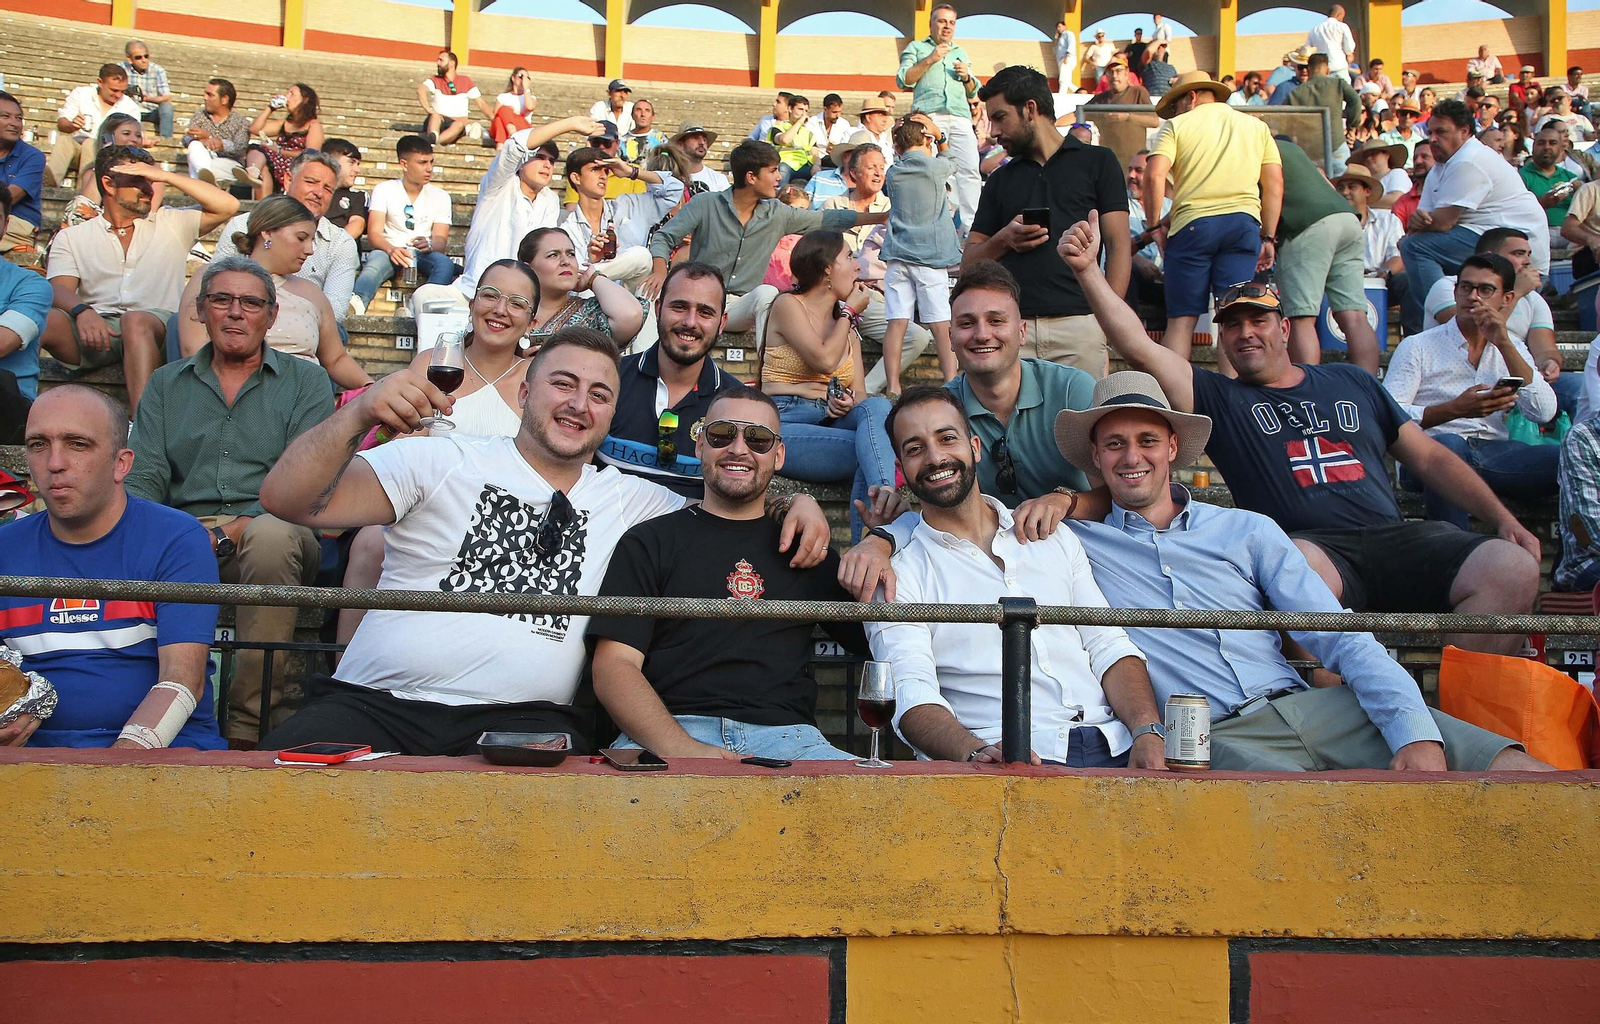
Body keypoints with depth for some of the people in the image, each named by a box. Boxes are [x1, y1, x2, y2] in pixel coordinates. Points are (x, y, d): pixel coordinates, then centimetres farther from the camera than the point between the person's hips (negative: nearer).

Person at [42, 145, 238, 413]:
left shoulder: (170, 225, 23)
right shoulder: (71, 237, 22)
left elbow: (227, 206, 10)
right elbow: (60, 289, 6)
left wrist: (166, 176, 6)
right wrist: (82, 311, -19)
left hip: (155, 324, -1)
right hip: (94, 328, 1)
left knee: (136, 321, -39)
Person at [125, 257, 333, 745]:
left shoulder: (305, 381, 12)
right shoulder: (167, 384, 22)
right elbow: (145, 479, 11)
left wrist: (230, 533, -18)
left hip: (269, 527, -2)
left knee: (272, 536, -39)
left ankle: (245, 726, -32)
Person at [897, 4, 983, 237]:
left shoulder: (961, 53, 31)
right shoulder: (916, 48, 19)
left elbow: (974, 91, 30)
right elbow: (903, 80, 3)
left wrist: (967, 77, 8)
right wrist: (930, 60, -4)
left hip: (960, 117, 3)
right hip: (929, 115, -3)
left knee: (969, 170, -10)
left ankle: (970, 226, -12)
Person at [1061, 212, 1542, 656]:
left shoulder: (1351, 382, 25)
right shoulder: (1218, 399, 16)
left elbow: (1430, 458, 24)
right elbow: (1139, 347, 2)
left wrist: (1505, 521, 12)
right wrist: (1088, 270, -8)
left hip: (1394, 537, 4)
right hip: (1309, 544, -4)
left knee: (1514, 568, -21)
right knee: (1298, 565, -41)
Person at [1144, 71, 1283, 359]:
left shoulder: (1177, 125, 11)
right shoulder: (1255, 126, 21)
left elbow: (1154, 175, -5)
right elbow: (1275, 182, 14)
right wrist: (1268, 237, 15)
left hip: (1191, 223, -2)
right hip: (1244, 222, 2)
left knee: (1181, 319, 0)